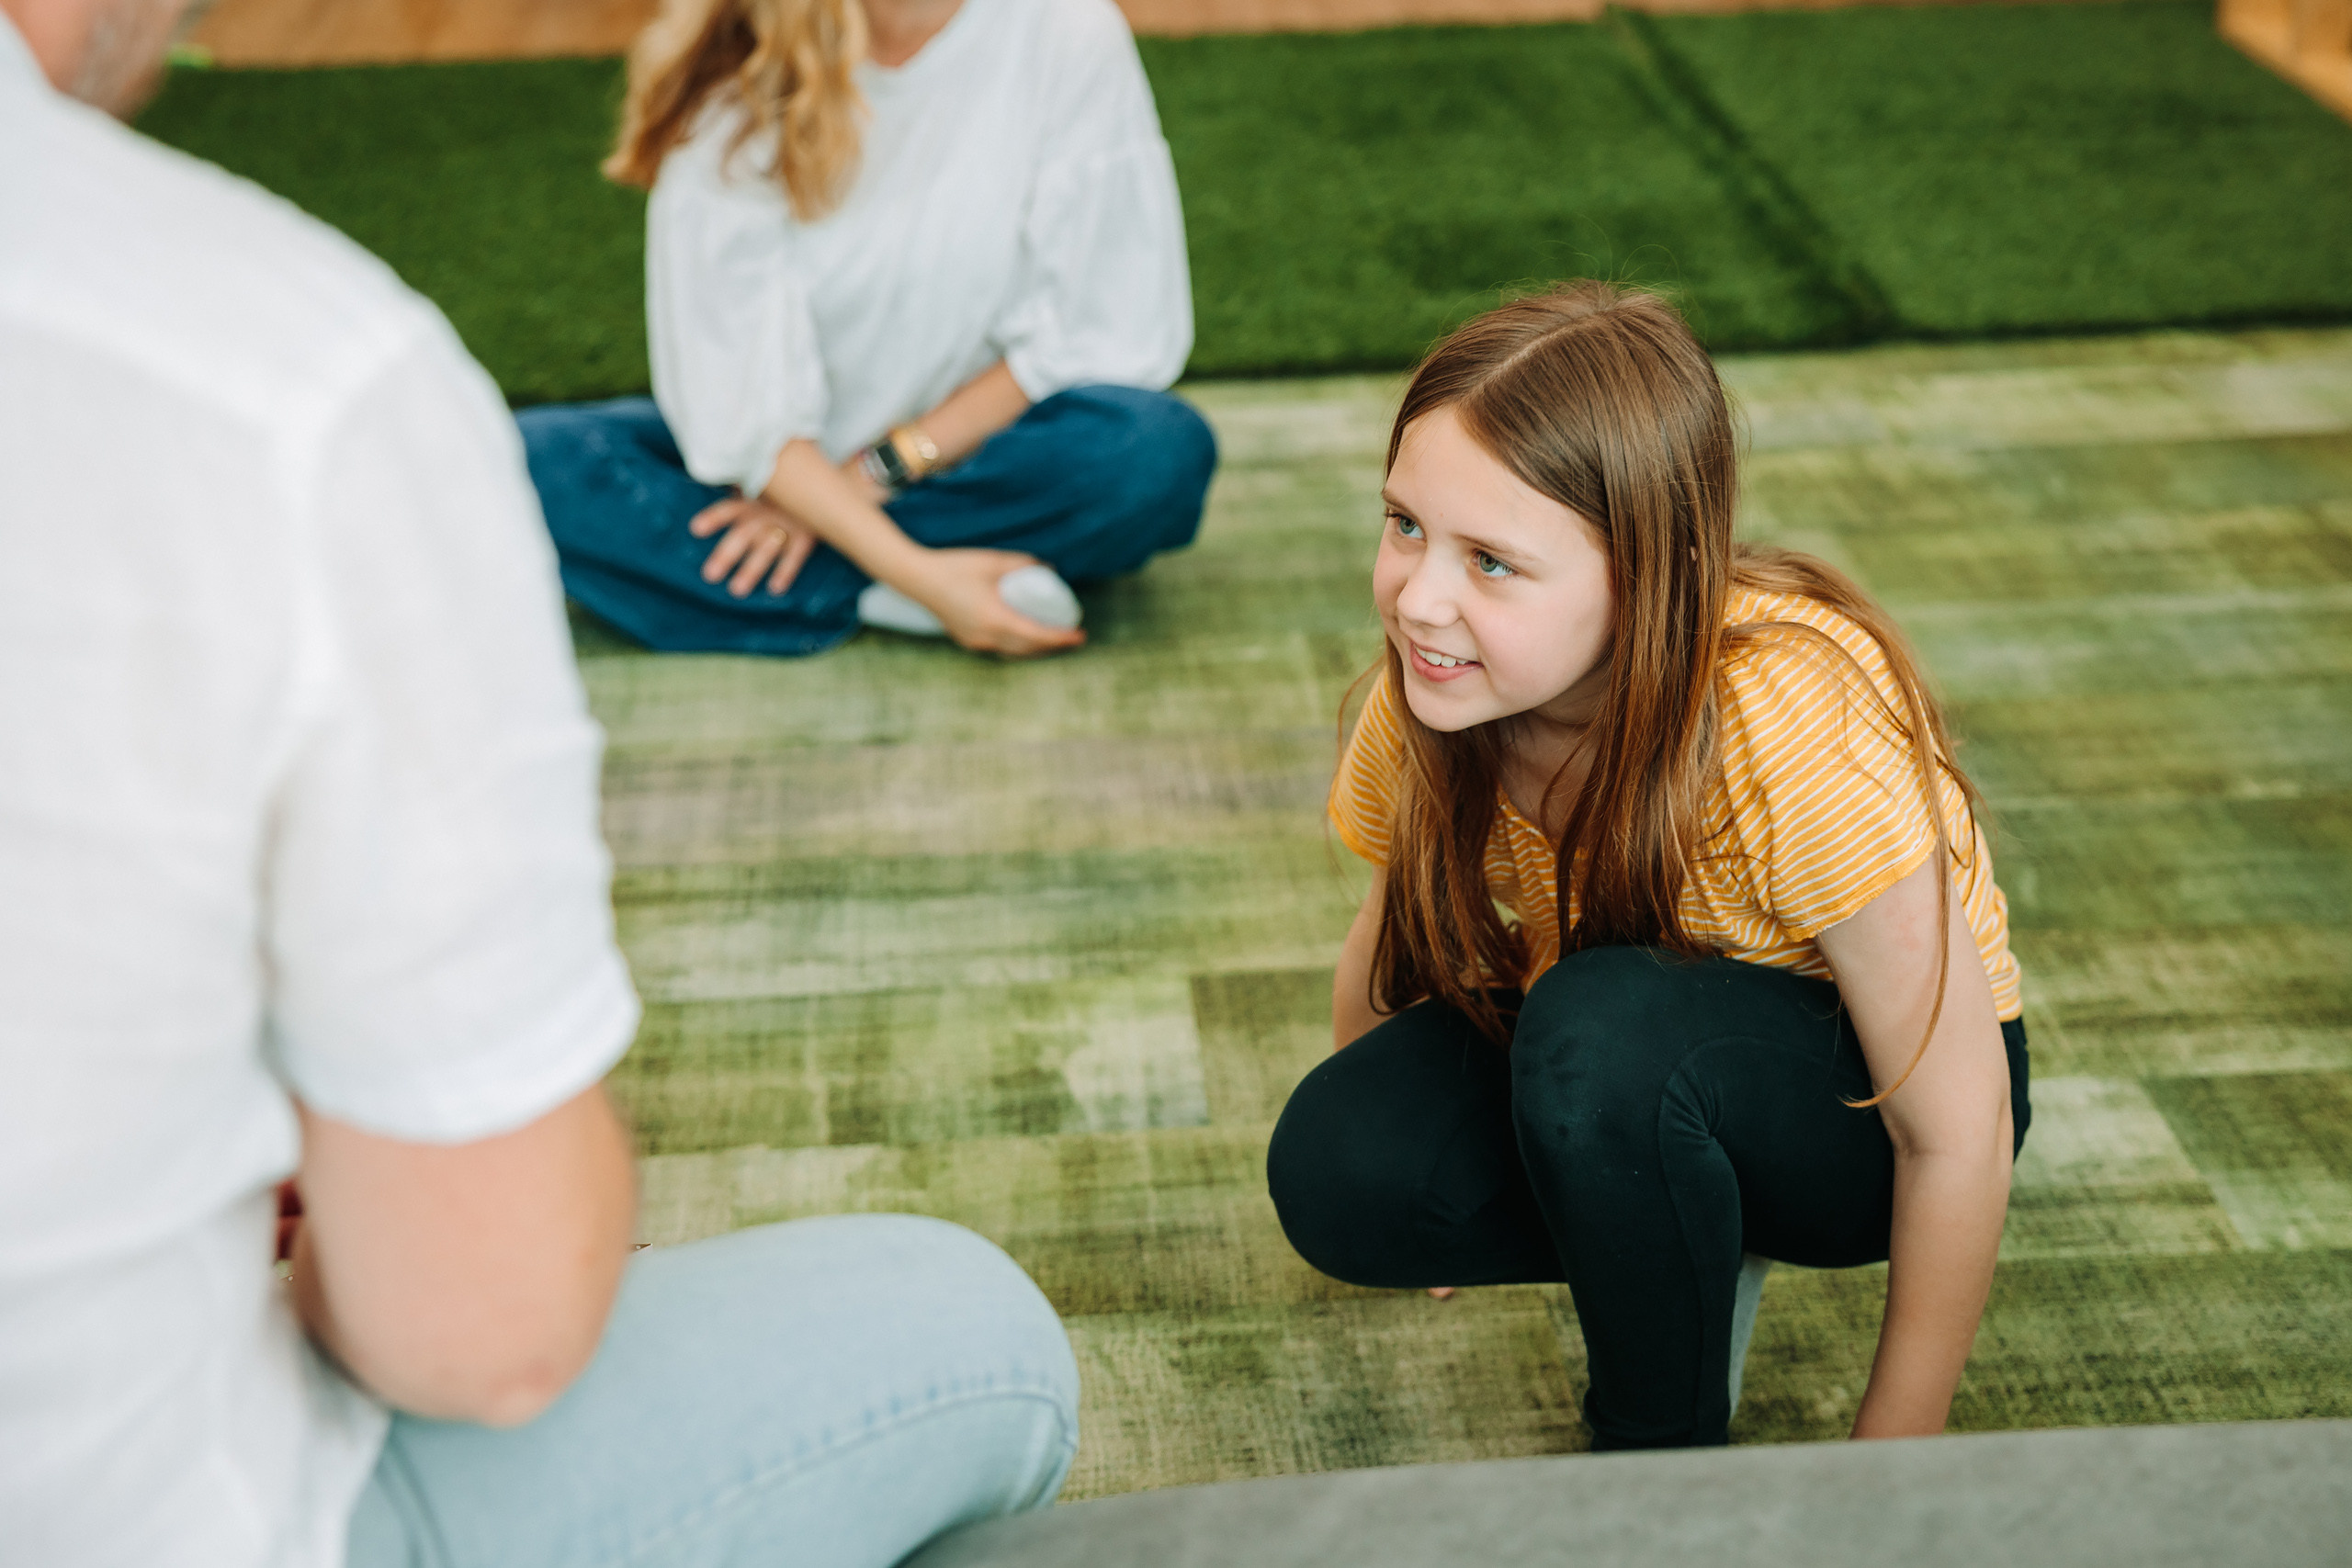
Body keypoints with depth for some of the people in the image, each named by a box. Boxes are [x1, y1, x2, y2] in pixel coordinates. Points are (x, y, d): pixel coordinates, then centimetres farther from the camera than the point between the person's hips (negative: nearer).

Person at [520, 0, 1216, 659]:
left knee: (1160, 449, -33)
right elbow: (749, 410, -16)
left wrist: (879, 469, -14)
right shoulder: (733, 87, -12)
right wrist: (913, 571, -30)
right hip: (790, 462, 1)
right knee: (533, 457, -24)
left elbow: (1103, 335, -10)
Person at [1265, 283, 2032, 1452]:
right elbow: (1397, 931, 3)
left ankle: (1670, 1454, -11)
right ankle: (1680, 1240, 3)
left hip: (1855, 1100, -4)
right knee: (1333, 1171, -24)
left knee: (1605, 1025, -37)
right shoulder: (1435, 685, -18)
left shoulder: (1797, 724, -33)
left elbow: (1960, 1135, -24)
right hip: (1628, 1086, 5)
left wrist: (1881, 1482, -17)